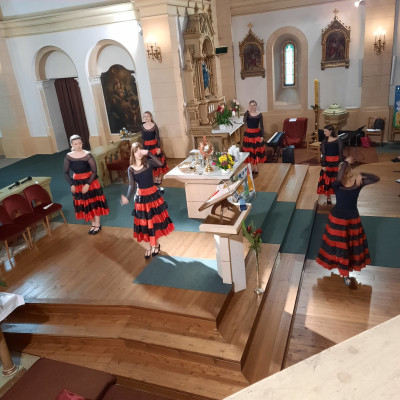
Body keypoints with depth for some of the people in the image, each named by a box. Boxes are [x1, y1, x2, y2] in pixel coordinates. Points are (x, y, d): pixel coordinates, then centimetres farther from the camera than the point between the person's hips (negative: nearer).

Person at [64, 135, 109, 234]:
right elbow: (66, 173, 1)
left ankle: (98, 224, 23)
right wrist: (72, 184, -8)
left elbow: (94, 171, -16)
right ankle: (93, 224, 30)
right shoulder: (68, 157, -8)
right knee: (84, 205, 13)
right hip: (77, 183, 4)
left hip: (90, 182, -3)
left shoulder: (87, 155, -17)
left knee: (94, 203, 6)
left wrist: (88, 184, -20)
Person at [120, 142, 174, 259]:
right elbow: (132, 185, -16)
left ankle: (156, 244, 32)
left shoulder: (148, 163, -8)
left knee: (155, 220, 10)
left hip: (153, 195, -1)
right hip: (141, 197, 1)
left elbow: (160, 163, -29)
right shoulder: (131, 169, -4)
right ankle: (148, 247, 27)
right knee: (144, 222, 8)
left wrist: (148, 153, -30)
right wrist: (128, 198, -32)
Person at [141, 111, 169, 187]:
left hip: (154, 145, -3)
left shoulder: (154, 126, -6)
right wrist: (144, 148, 6)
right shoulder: (143, 127, 3)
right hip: (147, 146, 3)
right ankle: (156, 177, 21)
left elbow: (158, 137, -6)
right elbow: (143, 138, 8)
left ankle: (160, 177, 18)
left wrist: (159, 148, -11)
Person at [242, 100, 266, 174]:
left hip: (257, 133, 0)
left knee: (257, 151, 6)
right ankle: (252, 167, 22)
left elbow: (261, 126, -1)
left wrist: (262, 136, -6)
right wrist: (248, 111, -23)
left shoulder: (259, 114, -3)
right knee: (250, 151, 7)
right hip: (249, 134, 0)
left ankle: (256, 167, 21)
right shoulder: (247, 113, -4)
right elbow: (244, 121, -25)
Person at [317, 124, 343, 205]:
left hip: (336, 162, -2)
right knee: (326, 180, 5)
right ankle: (328, 197, 19)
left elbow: (340, 153, -5)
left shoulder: (338, 141, -6)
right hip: (327, 163, 2)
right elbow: (323, 154, 0)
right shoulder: (324, 141, 1)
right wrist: (323, 165, -5)